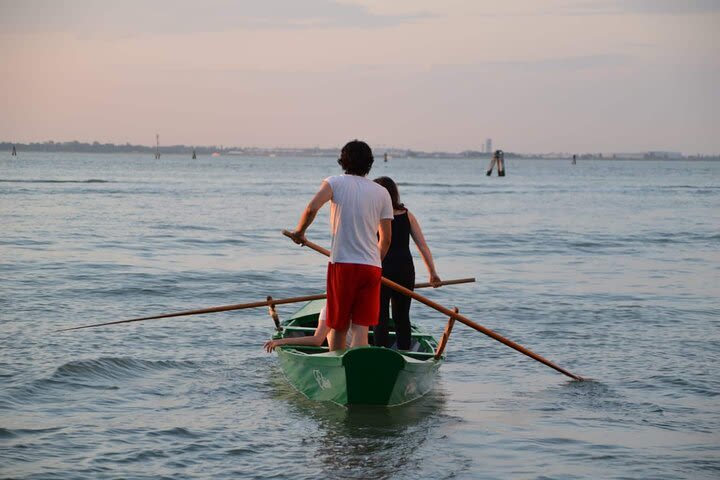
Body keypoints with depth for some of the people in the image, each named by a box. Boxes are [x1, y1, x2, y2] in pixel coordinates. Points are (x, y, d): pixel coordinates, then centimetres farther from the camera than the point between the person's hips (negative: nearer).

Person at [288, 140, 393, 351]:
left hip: (342, 264, -2)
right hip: (372, 267, 2)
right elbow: (386, 238, 12)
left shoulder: (335, 182, 2)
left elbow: (312, 208, -17)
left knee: (338, 328, 11)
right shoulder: (382, 192, 11)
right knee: (361, 329, -2)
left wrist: (299, 231, 0)